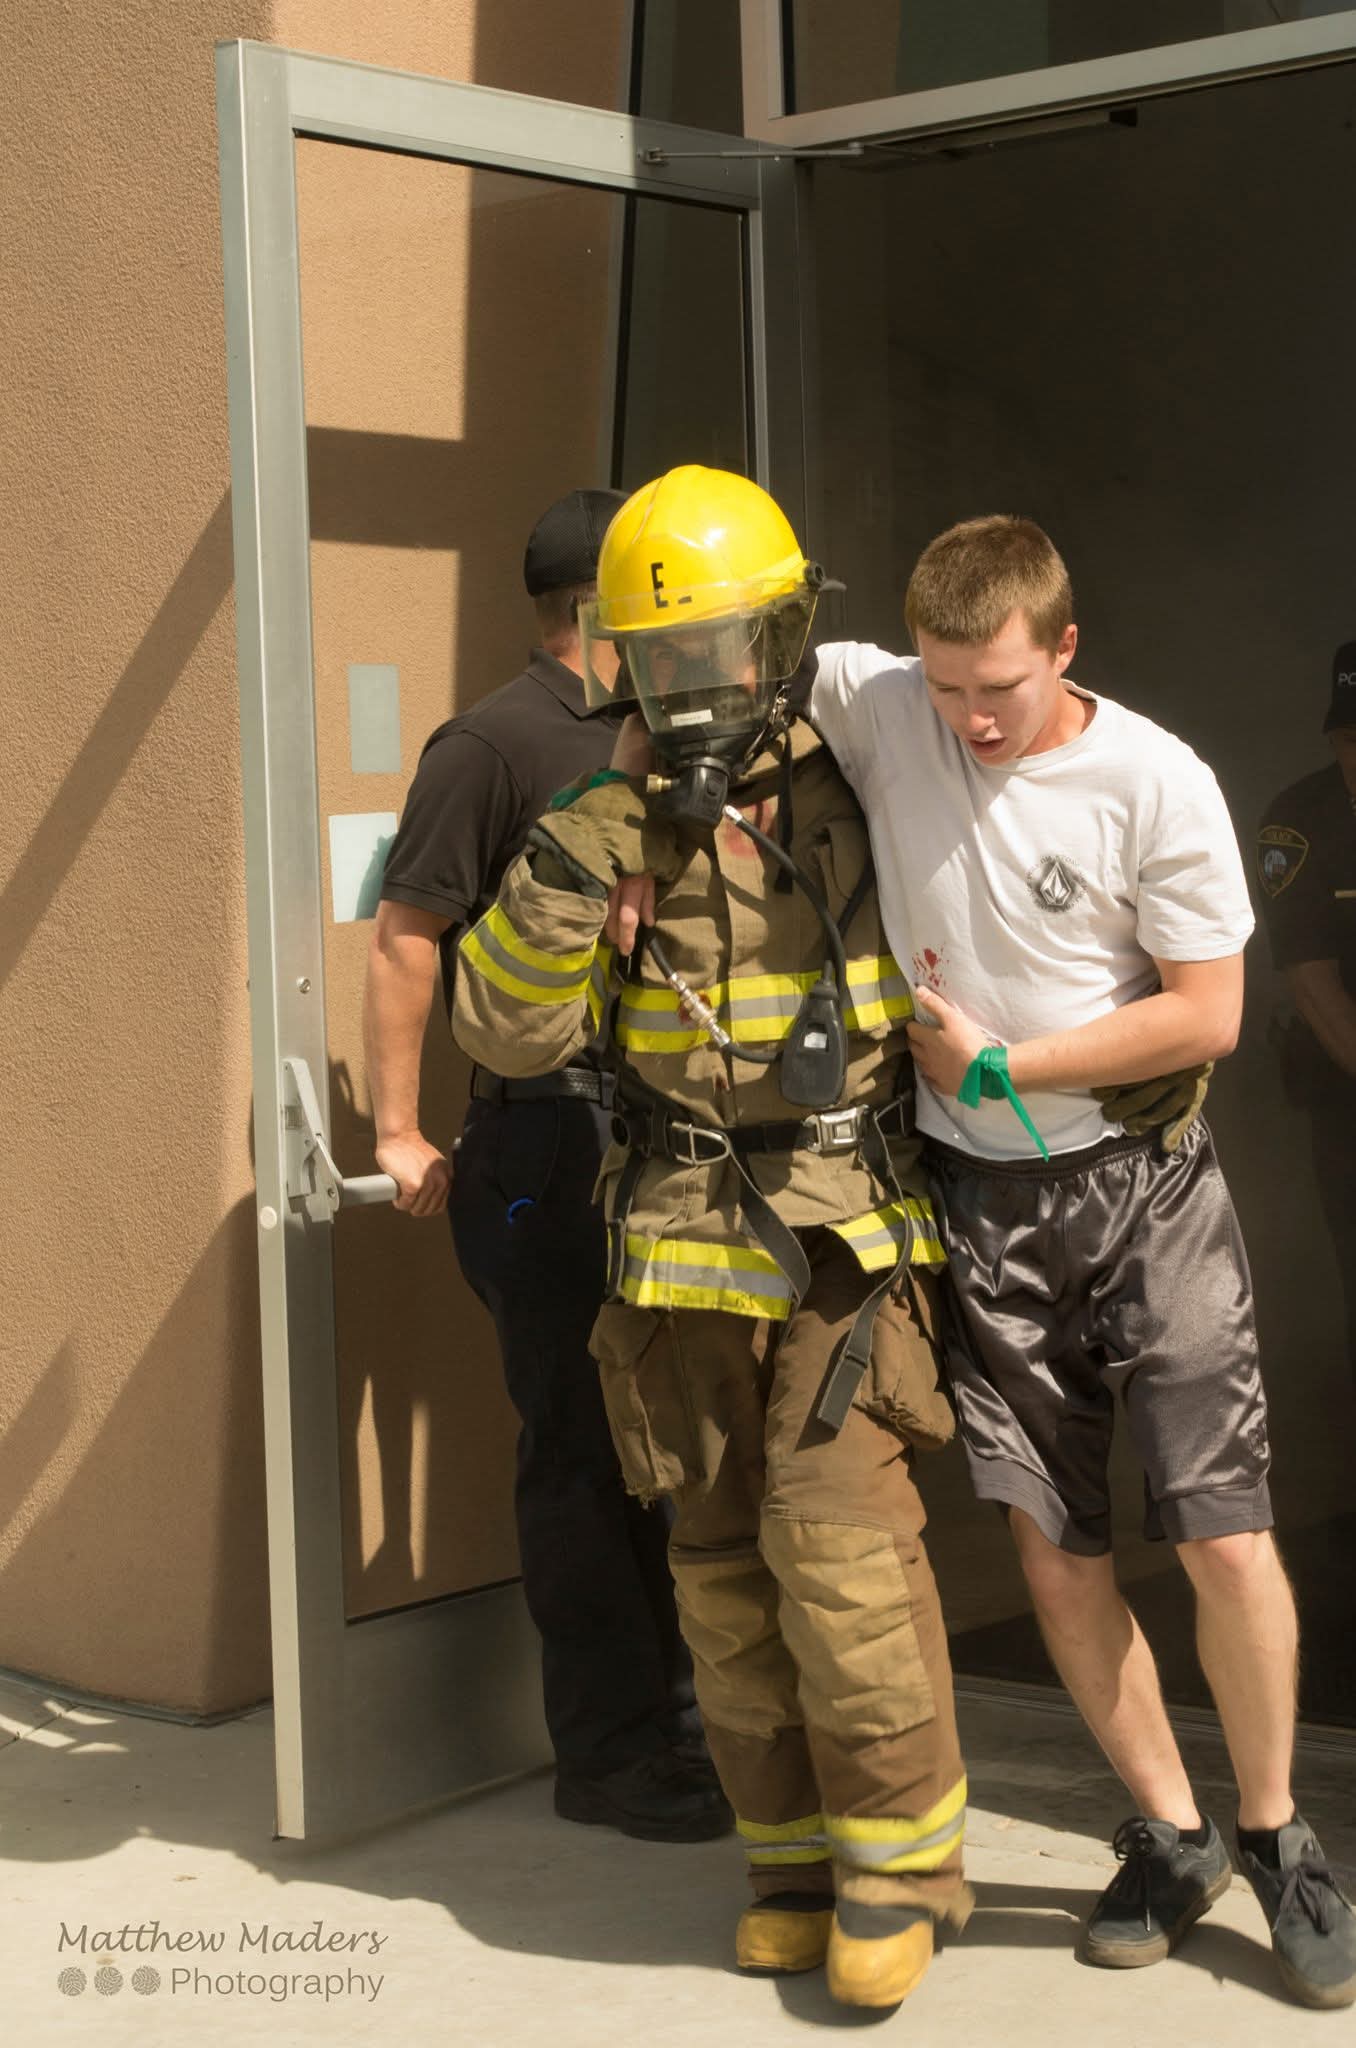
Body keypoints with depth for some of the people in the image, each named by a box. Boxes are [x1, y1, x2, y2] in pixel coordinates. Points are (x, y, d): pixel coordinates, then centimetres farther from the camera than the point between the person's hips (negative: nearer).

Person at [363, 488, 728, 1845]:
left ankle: (672, 1716, 26)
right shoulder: (495, 742, -9)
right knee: (582, 1453, -1)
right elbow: (405, 936, -11)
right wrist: (400, 1133, -14)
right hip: (552, 1136, -8)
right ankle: (611, 1757, 7)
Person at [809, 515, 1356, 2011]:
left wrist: (994, 1066, -10)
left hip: (1140, 1181, -2)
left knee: (1223, 1535, -6)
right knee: (1052, 1547, 6)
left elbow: (1204, 1014, -10)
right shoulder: (873, 705, -6)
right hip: (979, 1200, 3)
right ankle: (1170, 1837, 23)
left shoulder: (1156, 782, -12)